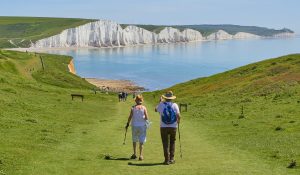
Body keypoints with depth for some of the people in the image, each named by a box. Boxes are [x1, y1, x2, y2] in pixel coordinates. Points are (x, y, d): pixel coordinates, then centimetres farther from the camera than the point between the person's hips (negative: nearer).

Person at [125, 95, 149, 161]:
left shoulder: (133, 108, -3)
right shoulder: (144, 108, -5)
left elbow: (130, 117, -7)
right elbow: (147, 118, -10)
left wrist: (127, 124, 6)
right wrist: (146, 120, 13)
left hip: (134, 126, 1)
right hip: (142, 126, -1)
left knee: (134, 140, 18)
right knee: (141, 141, 3)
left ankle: (134, 154, 20)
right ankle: (141, 155, -2)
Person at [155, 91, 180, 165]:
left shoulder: (161, 105, -4)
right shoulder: (175, 105, -3)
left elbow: (156, 110, 17)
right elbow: (178, 115, -9)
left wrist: (160, 101, 25)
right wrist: (178, 121, 12)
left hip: (164, 127, -1)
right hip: (173, 127, 1)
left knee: (166, 144, 6)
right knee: (172, 143, 16)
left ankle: (167, 160, 3)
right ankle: (171, 159, 15)